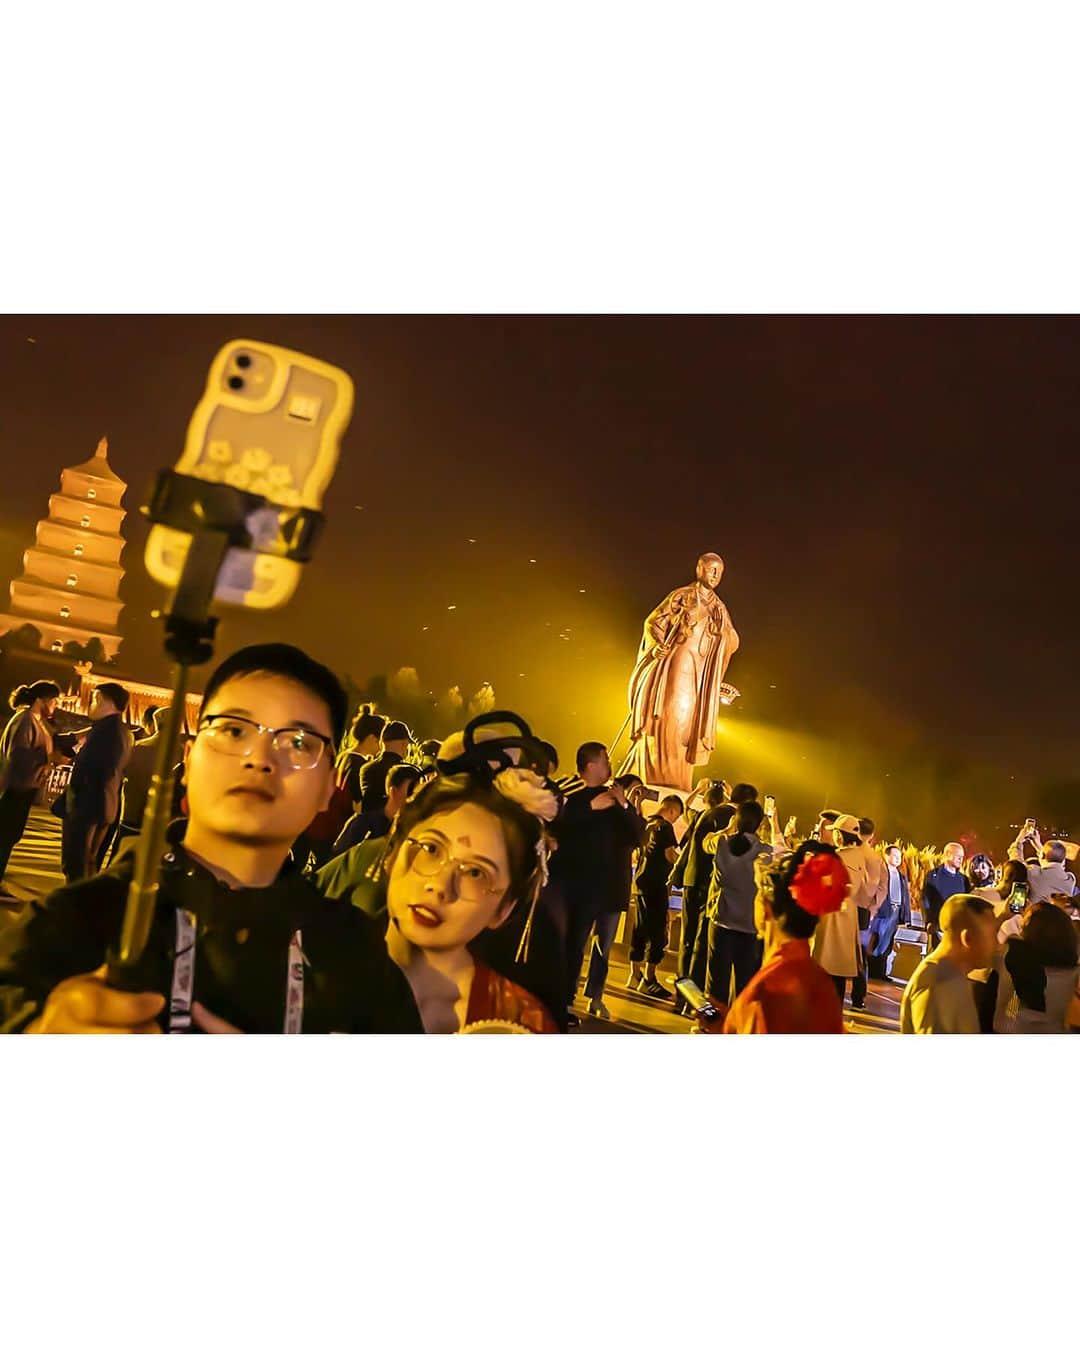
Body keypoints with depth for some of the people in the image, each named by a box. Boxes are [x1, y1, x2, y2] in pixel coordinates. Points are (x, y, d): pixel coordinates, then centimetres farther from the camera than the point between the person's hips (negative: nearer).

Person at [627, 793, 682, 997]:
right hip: (656, 885, -8)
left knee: (640, 931, 12)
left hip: (640, 883, 8)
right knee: (658, 933, -3)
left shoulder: (645, 824, 14)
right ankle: (648, 980, -3)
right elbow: (670, 855, -15)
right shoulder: (665, 827, -9)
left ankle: (635, 975, 17)